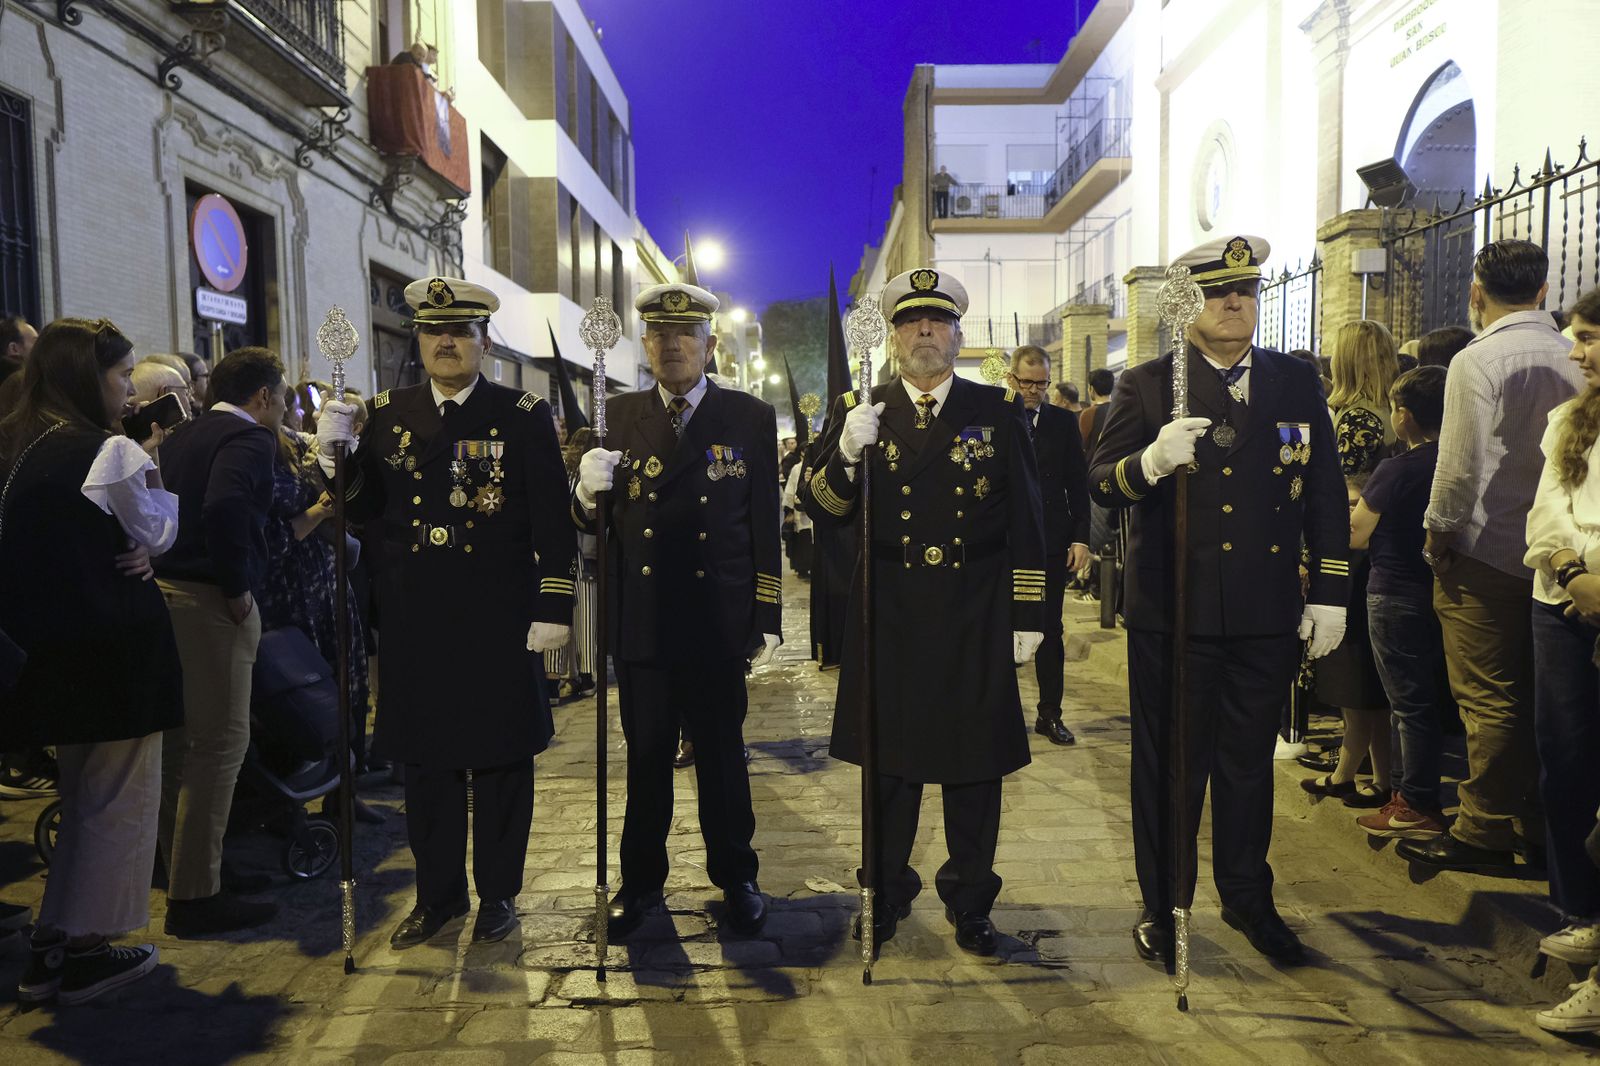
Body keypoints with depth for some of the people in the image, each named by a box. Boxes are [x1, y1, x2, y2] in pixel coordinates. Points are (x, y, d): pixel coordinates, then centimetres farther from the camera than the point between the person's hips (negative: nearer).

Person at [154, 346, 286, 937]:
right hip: (210, 601, -9)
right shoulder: (250, 438, -11)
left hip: (165, 593, 9)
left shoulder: (180, 437, 16)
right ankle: (195, 894, 4)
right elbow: (224, 507, -28)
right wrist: (237, 587, -19)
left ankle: (182, 866, 33)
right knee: (220, 742, -2)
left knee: (181, 739, 18)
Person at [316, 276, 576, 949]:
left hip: (500, 617, -3)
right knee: (425, 756, 12)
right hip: (416, 618, 3)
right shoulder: (387, 413, 8)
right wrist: (337, 459, -11)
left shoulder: (524, 416, -1)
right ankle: (438, 893, 29)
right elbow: (367, 509, 7)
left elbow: (552, 521, -5)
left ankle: (498, 894, 24)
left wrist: (554, 607, -10)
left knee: (500, 757, 8)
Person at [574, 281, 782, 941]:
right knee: (645, 757, 13)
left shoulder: (751, 418, 1)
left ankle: (735, 877, 29)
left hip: (718, 623, -1)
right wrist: (589, 493, -20)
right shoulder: (619, 417, 6)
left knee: (722, 755, 11)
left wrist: (768, 620, -2)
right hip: (640, 621, 2)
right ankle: (641, 881, 29)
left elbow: (765, 525, -1)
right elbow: (594, 524, 3)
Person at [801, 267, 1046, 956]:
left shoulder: (998, 412, 5)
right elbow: (822, 511, -1)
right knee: (889, 762, 11)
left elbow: (1025, 521, 3)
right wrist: (846, 454, -20)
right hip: (888, 620, 0)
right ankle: (887, 893, 30)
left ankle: (970, 900, 28)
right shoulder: (858, 413, 5)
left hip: (976, 624, 0)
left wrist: (1028, 615, 0)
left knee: (975, 765, 9)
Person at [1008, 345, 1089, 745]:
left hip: (1052, 543, 2)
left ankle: (1050, 714, 18)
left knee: (1050, 631, 8)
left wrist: (1080, 537, 0)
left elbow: (1078, 484, 5)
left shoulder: (1064, 422, 6)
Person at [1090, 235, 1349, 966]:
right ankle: (1162, 905, 26)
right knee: (1169, 767, 9)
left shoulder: (1297, 383, 6)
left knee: (1249, 764, 16)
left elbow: (1325, 494, 8)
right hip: (1172, 613, -3)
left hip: (1268, 616, 3)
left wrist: (1330, 594, 4)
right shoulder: (1145, 386, -2)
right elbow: (1101, 484, -10)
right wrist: (1151, 461, -31)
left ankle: (1247, 898, 35)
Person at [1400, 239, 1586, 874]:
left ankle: (1484, 832, 9)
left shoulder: (1478, 361, -13)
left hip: (1485, 555, -6)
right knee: (1536, 698, 15)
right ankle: (1537, 825, 25)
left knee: (1488, 701, 0)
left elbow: (1461, 466, -18)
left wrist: (1437, 535, -5)